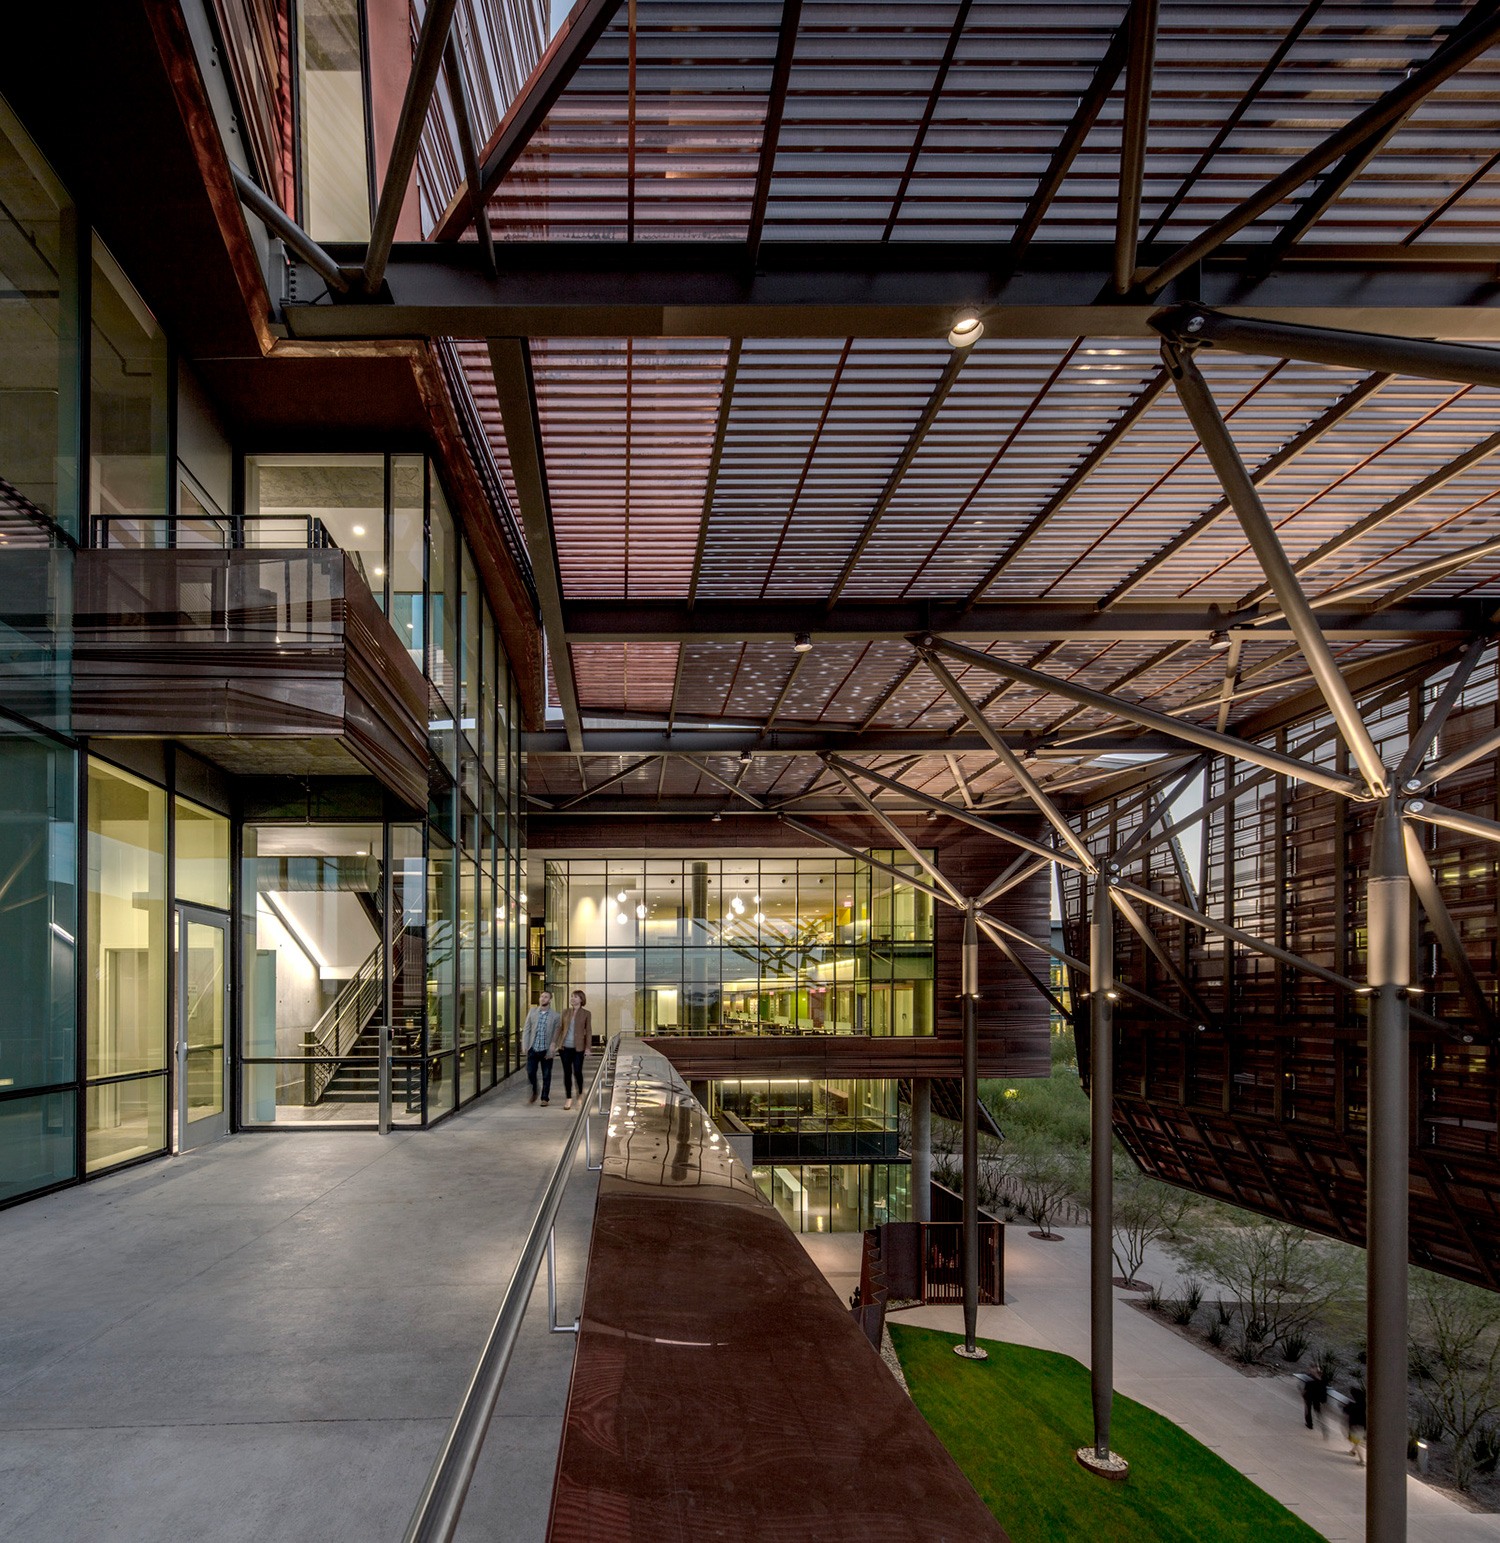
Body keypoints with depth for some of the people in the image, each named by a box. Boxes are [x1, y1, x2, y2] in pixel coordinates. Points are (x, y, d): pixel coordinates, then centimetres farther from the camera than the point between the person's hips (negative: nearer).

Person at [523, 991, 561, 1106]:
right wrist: (525, 1047, 0)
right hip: (533, 1049, 2)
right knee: (530, 1073, 0)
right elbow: (526, 1030, 6)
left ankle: (545, 1098, 19)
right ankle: (533, 1094, 25)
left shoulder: (555, 1016, -4)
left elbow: (556, 1034, -4)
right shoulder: (532, 1012, 4)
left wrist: (551, 1050, -9)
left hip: (546, 1050, -2)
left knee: (546, 1076, 5)